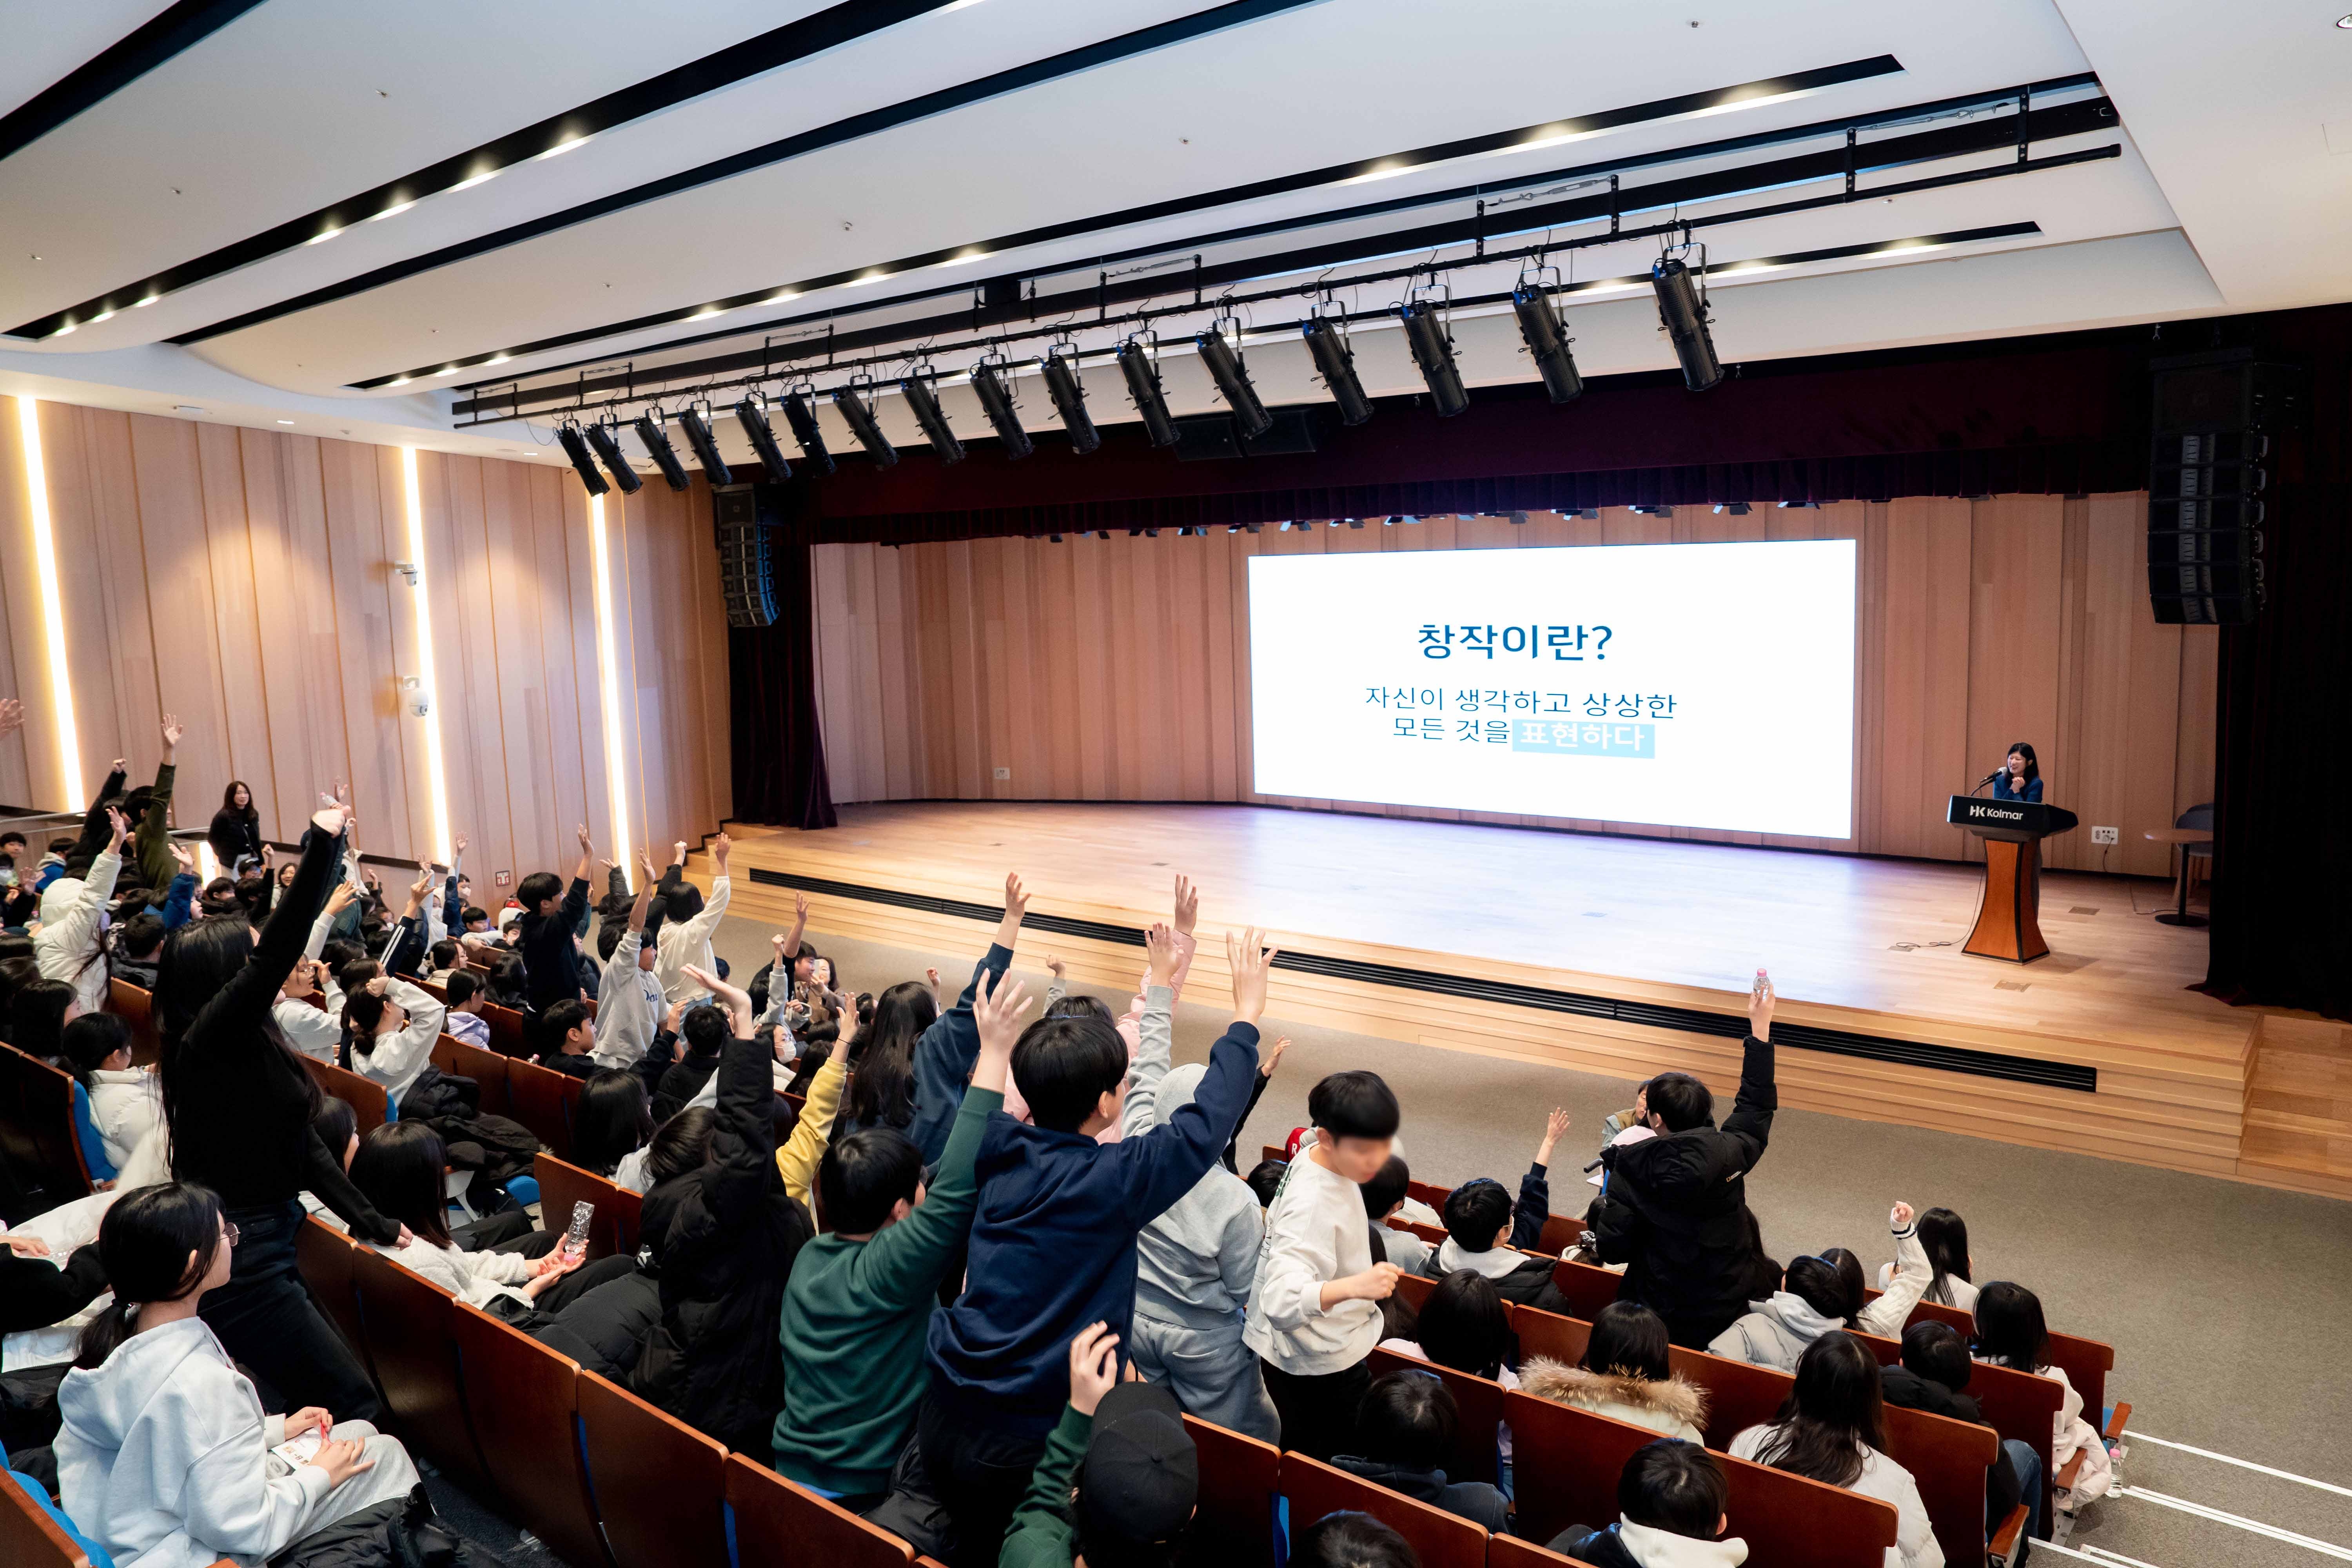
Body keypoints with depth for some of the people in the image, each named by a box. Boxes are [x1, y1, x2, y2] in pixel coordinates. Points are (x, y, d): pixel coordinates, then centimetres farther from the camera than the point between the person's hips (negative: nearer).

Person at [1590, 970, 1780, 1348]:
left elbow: (1612, 1250, -14)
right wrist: (1761, 1026, 13)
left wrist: (1604, 1204, 4)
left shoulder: (1633, 1169, -18)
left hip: (1662, 1321, -3)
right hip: (1726, 1315, 3)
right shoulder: (1729, 1154, -12)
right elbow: (1756, 1105, 7)